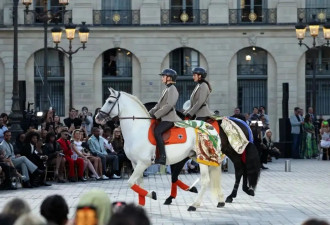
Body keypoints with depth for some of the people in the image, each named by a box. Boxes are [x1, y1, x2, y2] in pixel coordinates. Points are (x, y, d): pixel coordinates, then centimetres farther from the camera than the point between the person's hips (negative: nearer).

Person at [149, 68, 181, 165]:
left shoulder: (172, 90, -8)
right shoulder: (166, 89, 22)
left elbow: (169, 105, -20)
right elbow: (159, 104, 24)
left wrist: (156, 115, -21)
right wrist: (150, 113, 11)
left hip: (169, 118, -11)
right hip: (164, 118, 11)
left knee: (157, 131, -29)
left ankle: (162, 157, -33)